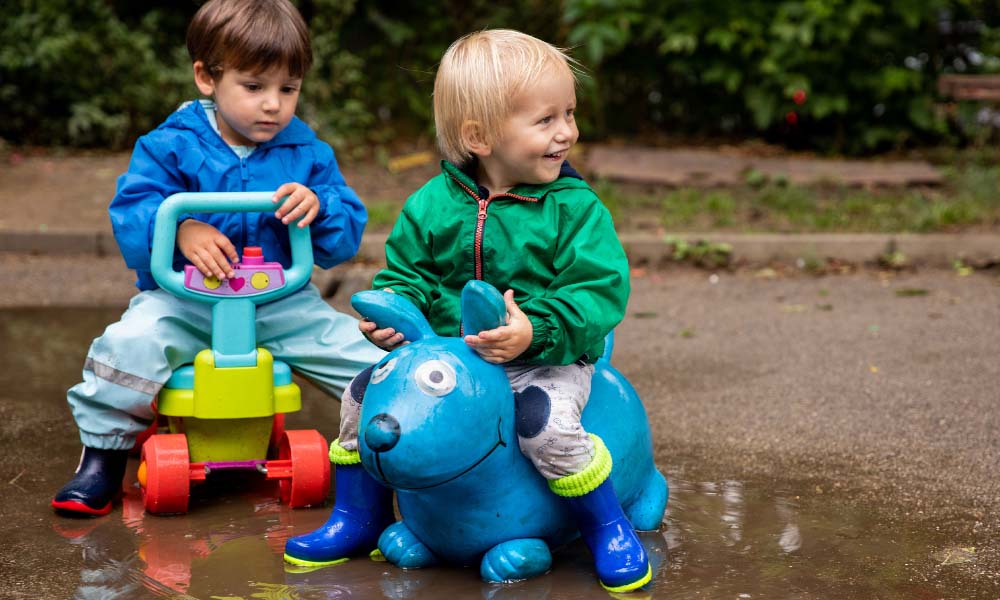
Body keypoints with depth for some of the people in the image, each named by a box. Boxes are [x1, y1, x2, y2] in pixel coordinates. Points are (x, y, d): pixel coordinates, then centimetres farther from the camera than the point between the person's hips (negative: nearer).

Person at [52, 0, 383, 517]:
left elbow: (346, 238, 2)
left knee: (364, 358, -11)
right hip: (186, 300, -2)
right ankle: (104, 453, -8)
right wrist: (180, 229, -34)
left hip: (282, 304, 2)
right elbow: (130, 215, -13)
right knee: (129, 343, -30)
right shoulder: (171, 147, -3)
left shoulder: (308, 154, 4)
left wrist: (319, 209, -22)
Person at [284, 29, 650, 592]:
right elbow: (406, 272, 9)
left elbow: (600, 291, -17)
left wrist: (535, 330, -31)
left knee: (547, 423, -32)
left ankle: (608, 528, -5)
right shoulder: (433, 205, -1)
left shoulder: (576, 207, -10)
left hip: (546, 359, -4)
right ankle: (360, 519, 21)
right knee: (367, 393, -2)